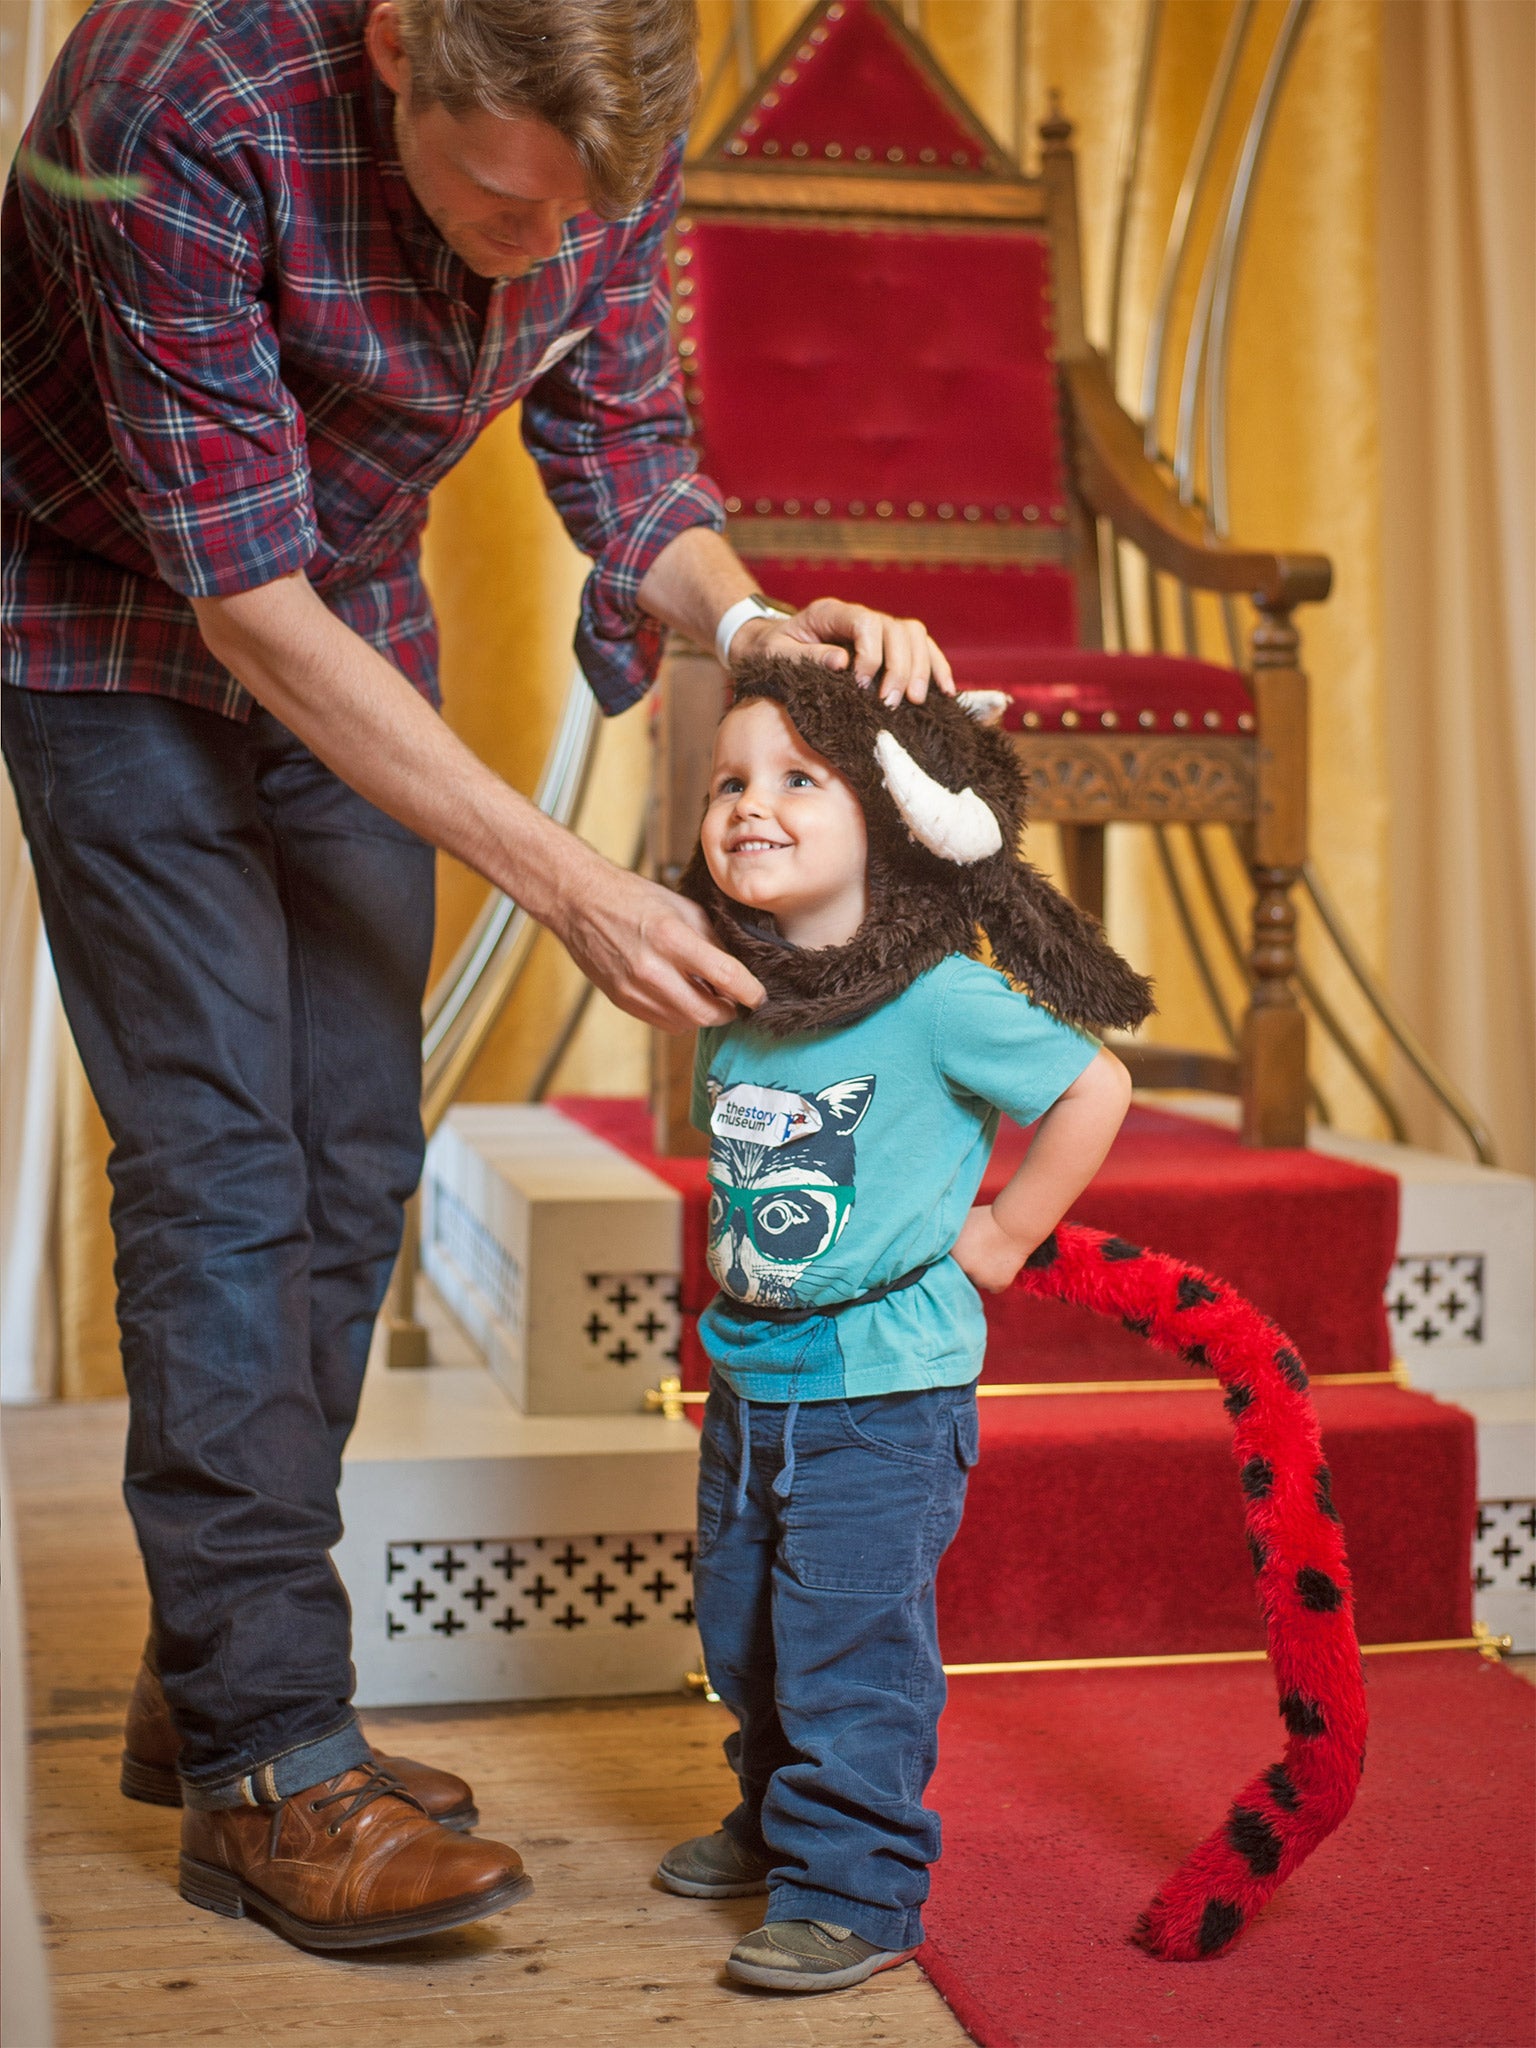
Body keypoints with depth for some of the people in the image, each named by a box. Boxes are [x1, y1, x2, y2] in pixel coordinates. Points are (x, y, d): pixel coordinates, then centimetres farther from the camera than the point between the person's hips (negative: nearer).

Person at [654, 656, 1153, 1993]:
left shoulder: (939, 1002, -18)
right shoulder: (731, 1005, 1)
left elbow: (1095, 1085, -11)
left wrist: (1004, 1233, -8)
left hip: (885, 1392, -7)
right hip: (749, 1379, 7)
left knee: (850, 1645, -3)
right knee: (743, 1633, 20)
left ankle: (855, 1893, 10)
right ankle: (779, 1819, 41)